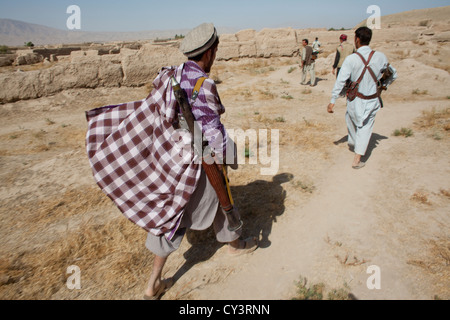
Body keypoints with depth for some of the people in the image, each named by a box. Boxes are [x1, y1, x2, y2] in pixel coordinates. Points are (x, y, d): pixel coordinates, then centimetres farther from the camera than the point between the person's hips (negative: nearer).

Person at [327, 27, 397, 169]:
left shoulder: (351, 59, -15)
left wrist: (332, 101, -11)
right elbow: (393, 75, 9)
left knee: (351, 118, 27)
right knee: (365, 128, 10)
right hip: (372, 101, 2)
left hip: (355, 100, -2)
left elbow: (340, 81, -16)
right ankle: (357, 160, 8)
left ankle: (353, 143, 48)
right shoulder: (380, 57, -4)